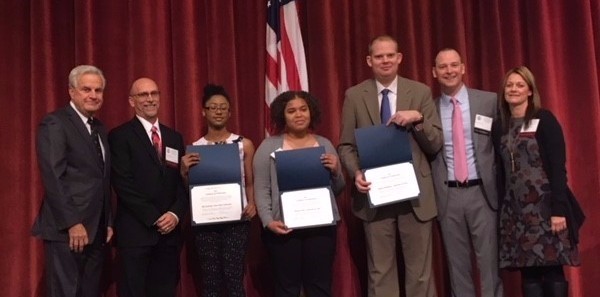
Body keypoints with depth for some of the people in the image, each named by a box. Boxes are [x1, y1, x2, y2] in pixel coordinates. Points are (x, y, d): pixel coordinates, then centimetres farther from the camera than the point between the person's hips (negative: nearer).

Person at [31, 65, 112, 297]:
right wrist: (72, 224, -18)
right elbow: (53, 178, -16)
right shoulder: (54, 123, -8)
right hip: (67, 230, -8)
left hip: (97, 230, 8)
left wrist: (108, 222, 13)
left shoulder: (99, 128, 17)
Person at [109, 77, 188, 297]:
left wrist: (175, 214, -6)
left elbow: (183, 182, 11)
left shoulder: (175, 138, 15)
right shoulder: (120, 136, -2)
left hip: (169, 230, 5)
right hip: (135, 231, -5)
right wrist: (154, 218, -12)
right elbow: (123, 184, -10)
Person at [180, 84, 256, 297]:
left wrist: (252, 204, -10)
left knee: (233, 278, -4)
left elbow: (250, 183, 7)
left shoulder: (244, 144, 4)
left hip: (236, 219, -1)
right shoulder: (194, 149, 6)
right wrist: (184, 172, -11)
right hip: (205, 220, 1)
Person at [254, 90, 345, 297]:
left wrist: (336, 171, -5)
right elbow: (262, 190, 0)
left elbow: (338, 189, 15)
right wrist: (268, 221, -13)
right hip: (283, 227, -2)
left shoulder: (324, 144, 13)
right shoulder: (269, 147, 5)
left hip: (321, 225, 2)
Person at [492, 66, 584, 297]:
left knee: (553, 270, -3)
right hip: (515, 210, 4)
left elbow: (558, 167, -8)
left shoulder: (544, 120, -2)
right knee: (528, 273, 4)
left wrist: (559, 209, -16)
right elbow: (502, 172, 12)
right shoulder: (500, 126, 12)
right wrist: (502, 210, 8)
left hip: (545, 206, -4)